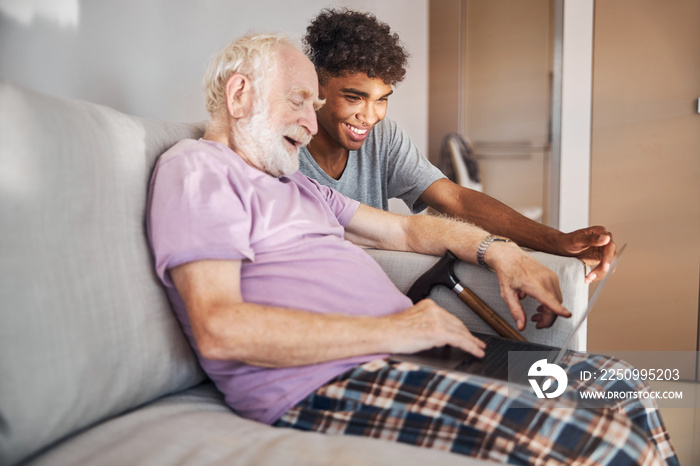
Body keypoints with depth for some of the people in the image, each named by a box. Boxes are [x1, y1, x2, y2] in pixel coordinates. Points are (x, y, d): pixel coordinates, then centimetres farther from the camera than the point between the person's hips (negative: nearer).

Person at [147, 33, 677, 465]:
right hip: (321, 386, -9)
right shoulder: (195, 168, -1)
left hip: (399, 348, 9)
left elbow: (405, 229, 31)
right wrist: (390, 330, -16)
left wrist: (495, 248, 11)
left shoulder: (298, 185, 27)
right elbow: (220, 330, -16)